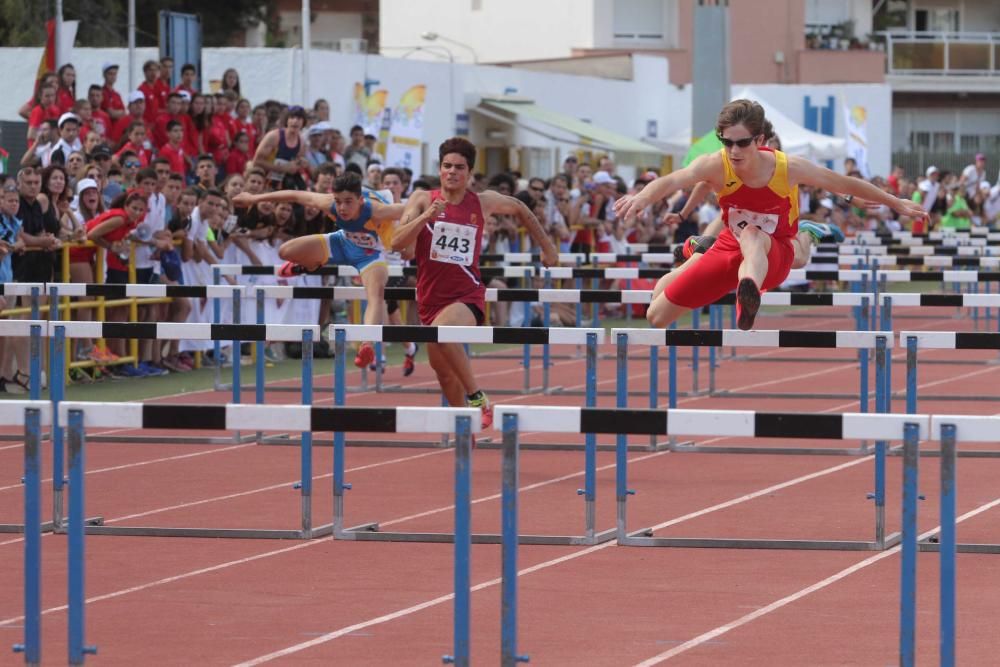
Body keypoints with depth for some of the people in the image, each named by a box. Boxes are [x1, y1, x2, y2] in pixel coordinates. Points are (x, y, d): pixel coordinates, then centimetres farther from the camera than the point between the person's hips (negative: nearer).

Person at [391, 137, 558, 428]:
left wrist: (546, 246, 24)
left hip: (467, 295, -4)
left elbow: (519, 209, 20)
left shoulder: (484, 202, -1)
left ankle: (477, 398, -22)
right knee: (443, 369, 15)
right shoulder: (423, 200, -4)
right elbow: (397, 243, -15)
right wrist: (425, 216, -28)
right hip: (431, 297, 4)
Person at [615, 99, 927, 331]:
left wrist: (897, 204, 3)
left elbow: (847, 184, -6)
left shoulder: (789, 169, -21)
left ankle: (749, 297, -74)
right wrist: (642, 197, -65)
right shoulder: (716, 166, -23)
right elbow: (673, 180, -44)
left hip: (774, 256, -3)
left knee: (752, 238, -41)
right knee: (656, 315, 5)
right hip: (729, 249, 3)